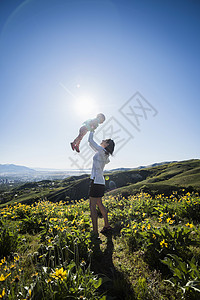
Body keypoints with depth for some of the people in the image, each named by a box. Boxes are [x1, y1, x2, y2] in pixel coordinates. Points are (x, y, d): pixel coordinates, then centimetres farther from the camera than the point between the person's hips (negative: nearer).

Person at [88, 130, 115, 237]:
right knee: (99, 204, 19)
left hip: (96, 181, -9)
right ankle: (107, 226, 30)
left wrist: (92, 131, 7)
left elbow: (90, 141, -9)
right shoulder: (105, 155, 12)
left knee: (92, 206, -4)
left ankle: (95, 232, 2)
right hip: (100, 181, 9)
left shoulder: (101, 151, -11)